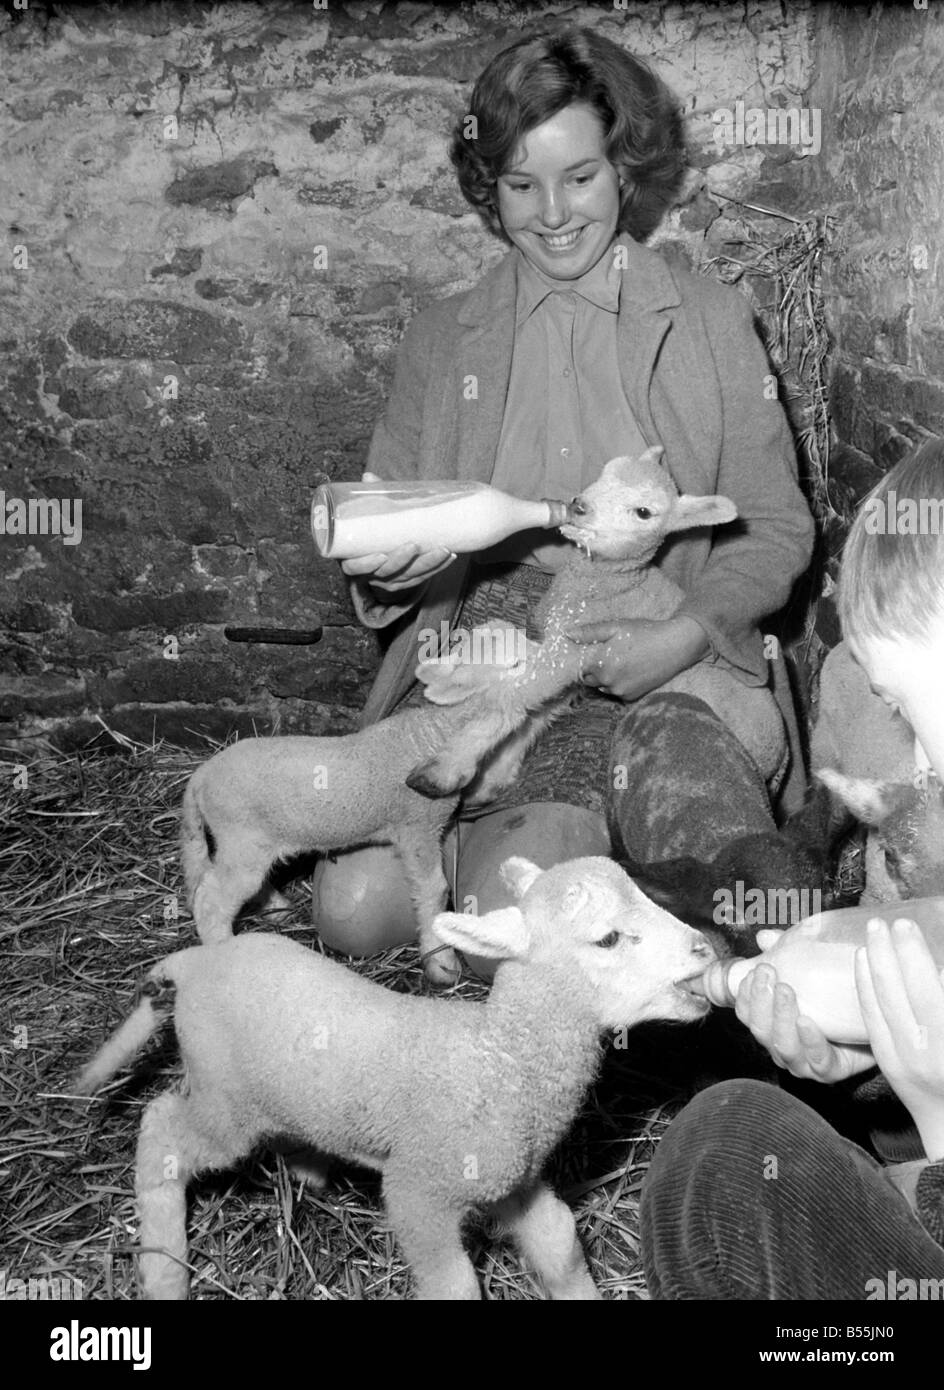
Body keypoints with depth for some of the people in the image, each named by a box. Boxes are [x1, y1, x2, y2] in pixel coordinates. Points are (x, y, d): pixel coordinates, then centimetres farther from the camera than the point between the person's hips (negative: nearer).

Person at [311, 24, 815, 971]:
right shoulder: (441, 341, 16)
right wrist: (386, 561, -10)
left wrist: (679, 638, -13)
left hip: (665, 670, -2)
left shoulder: (710, 322, 10)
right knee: (352, 907, -21)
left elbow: (775, 529, 6)